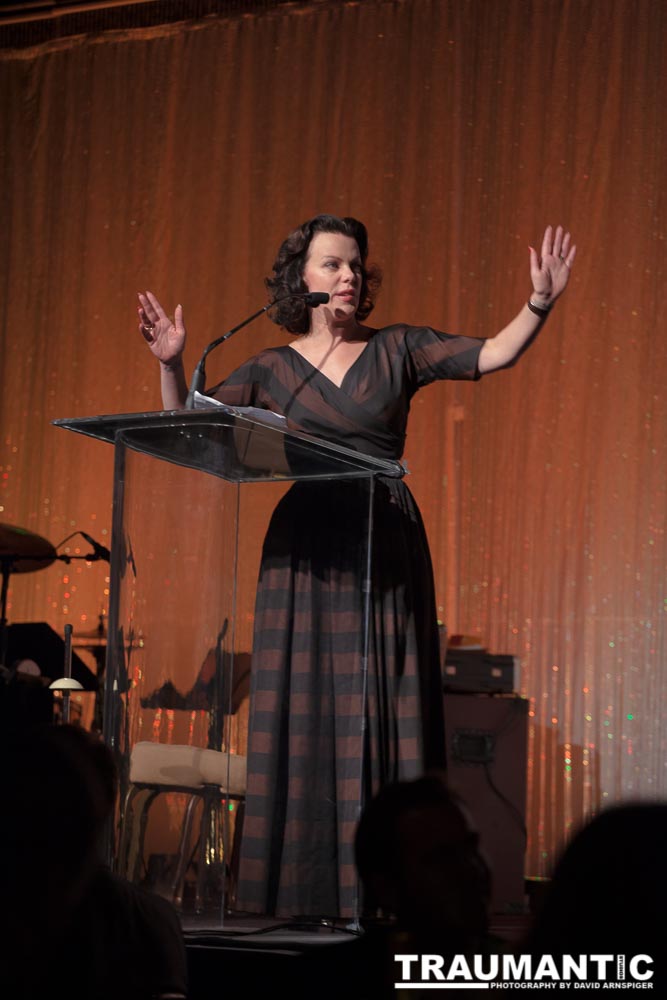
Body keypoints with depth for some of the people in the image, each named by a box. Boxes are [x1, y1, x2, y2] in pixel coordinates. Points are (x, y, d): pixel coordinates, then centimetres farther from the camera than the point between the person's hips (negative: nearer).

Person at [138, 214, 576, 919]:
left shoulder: (398, 350, 7)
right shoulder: (272, 369, 8)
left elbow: (495, 354, -2)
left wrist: (540, 303, -17)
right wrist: (171, 363, -11)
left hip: (386, 550, 0)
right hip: (306, 551, 1)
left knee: (383, 715, -1)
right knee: (301, 713, 0)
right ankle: (299, 889, 8)